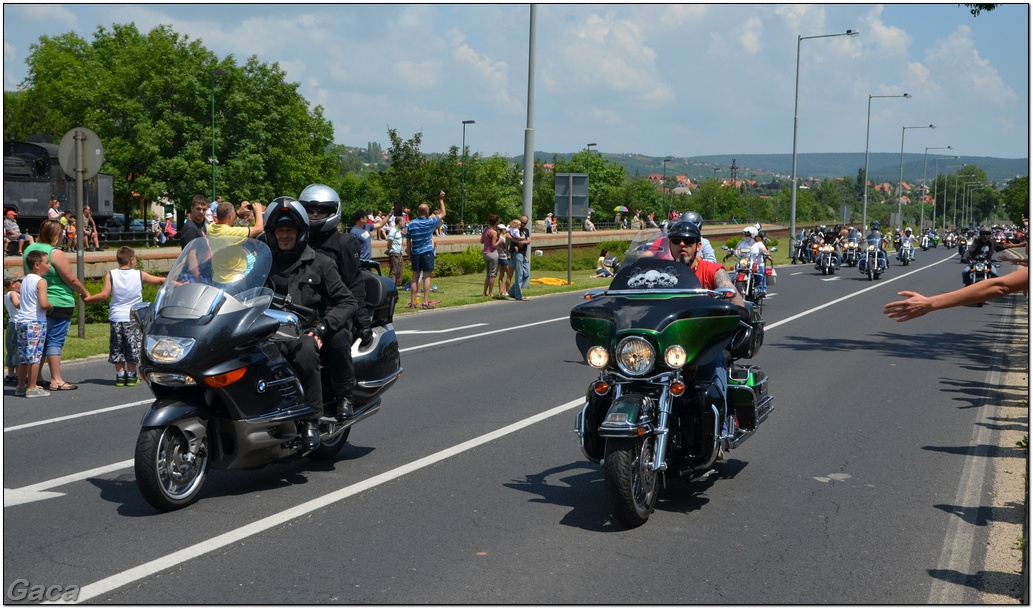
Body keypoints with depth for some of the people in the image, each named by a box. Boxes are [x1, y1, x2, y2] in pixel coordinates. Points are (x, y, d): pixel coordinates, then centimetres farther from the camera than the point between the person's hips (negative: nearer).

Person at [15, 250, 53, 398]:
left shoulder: (25, 280, 15)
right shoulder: (41, 281, -11)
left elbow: (18, 304, 20)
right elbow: (43, 303, -23)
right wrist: (51, 306, -4)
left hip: (21, 321, 8)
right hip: (36, 322, -8)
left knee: (23, 357, 14)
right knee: (35, 356, -4)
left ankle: (20, 386, 22)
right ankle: (32, 388, -3)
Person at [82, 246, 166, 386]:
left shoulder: (111, 275, -4)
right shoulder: (140, 275, -4)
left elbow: (104, 295, -9)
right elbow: (160, 281, 4)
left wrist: (87, 299, 4)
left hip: (116, 318, 1)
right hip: (133, 318, -1)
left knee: (117, 349, 11)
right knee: (132, 348, 8)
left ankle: (120, 375, 11)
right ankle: (131, 376, 11)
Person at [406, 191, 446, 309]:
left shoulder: (411, 224, 2)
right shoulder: (430, 222, -6)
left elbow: (408, 241, 5)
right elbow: (442, 214, 6)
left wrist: (409, 254, 14)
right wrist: (441, 199, 14)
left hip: (415, 253, 3)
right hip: (427, 253, -3)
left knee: (415, 277, 8)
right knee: (427, 277, -2)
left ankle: (412, 302, 7)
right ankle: (426, 302, -7)